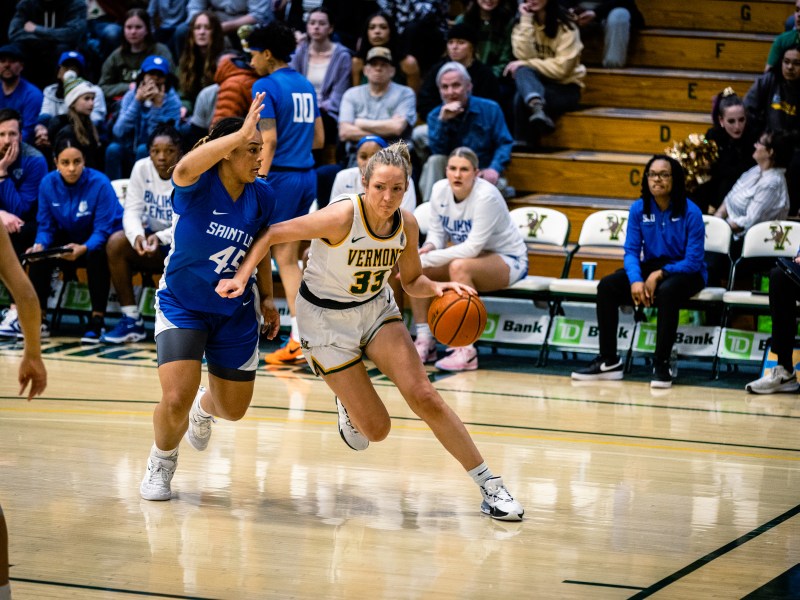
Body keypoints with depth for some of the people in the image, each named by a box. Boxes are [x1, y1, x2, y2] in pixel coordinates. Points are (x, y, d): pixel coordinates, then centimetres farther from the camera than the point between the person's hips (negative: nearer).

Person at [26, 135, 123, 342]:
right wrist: (40, 245, -27)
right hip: (68, 240, 4)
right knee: (40, 254, -22)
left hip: (98, 241, -4)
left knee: (96, 254, -36)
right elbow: (45, 226, -4)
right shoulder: (48, 183, -10)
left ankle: (97, 321, -27)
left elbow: (103, 231, -25)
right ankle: (39, 319, -11)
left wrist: (83, 248, -44)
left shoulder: (100, 184, -23)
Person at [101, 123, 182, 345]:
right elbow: (132, 211, -9)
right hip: (152, 237, 4)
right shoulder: (141, 168, -5)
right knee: (116, 242, -23)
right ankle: (131, 321, -18)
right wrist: (137, 235, -31)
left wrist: (161, 238, -36)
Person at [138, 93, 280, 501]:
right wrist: (241, 133, -51)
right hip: (181, 305, -4)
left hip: (235, 312, 4)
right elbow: (185, 168, -49)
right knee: (175, 402, -20)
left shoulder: (262, 197, -8)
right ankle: (162, 461, 15)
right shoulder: (198, 186, -22)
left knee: (234, 410, 14)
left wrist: (267, 297, 10)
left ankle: (204, 408, 54)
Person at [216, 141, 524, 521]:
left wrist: (437, 288, -15)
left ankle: (489, 486, -4)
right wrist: (241, 277, -30)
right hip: (326, 317, -4)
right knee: (376, 429, -6)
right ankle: (348, 404, 33)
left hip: (376, 309, 4)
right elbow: (272, 234, -19)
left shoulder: (407, 225, -11)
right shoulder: (342, 218, -28)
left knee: (424, 396, -13)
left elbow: (412, 281, 6)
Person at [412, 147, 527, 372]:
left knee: (459, 266, -37)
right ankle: (424, 342, -7)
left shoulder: (486, 196, -27)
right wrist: (430, 247, -22)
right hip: (470, 254, 7)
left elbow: (473, 248, -30)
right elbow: (437, 231, 3)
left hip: (509, 262, -7)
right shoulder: (440, 189, -7)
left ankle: (465, 352, -33)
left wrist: (429, 259, -33)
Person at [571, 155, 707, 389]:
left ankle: (662, 365, -30)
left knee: (666, 291, -39)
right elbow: (631, 251, -3)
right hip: (650, 267, 5)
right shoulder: (639, 209, -1)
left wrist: (659, 274, -26)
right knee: (607, 286, -19)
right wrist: (635, 280, -23)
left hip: (685, 273, -5)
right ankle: (608, 361, -14)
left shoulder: (690, 212, -13)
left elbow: (693, 261, -14)